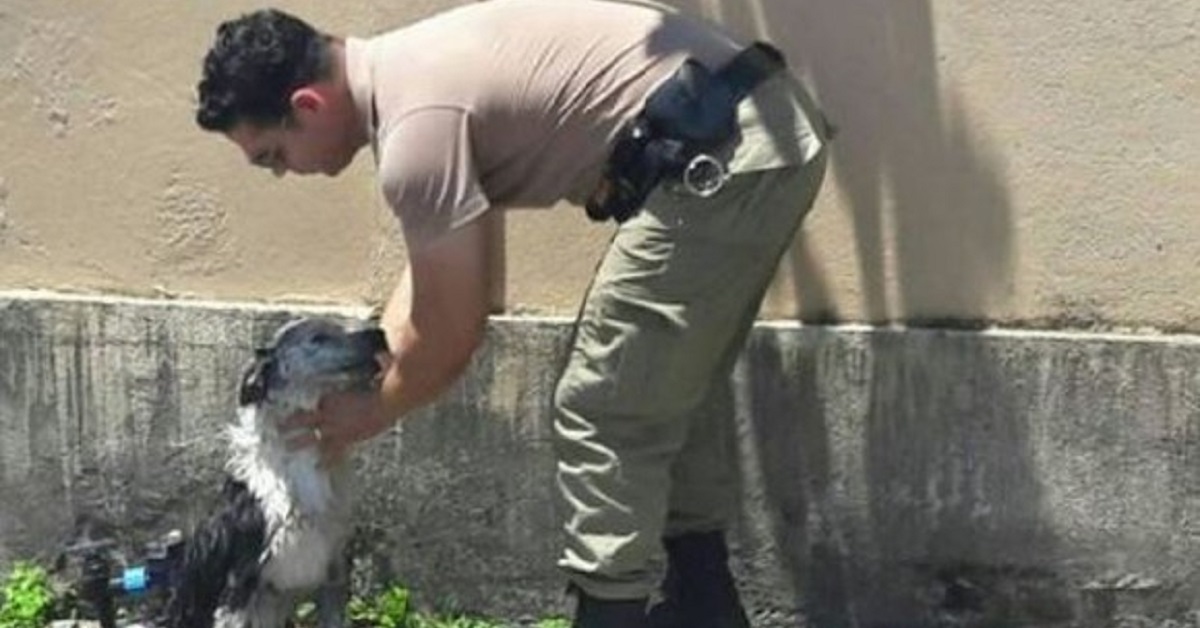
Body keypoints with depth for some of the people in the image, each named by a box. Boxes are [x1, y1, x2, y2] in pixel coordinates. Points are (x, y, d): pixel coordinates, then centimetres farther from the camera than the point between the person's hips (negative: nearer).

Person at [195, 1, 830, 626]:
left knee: (603, 414, -3)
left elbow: (450, 334, -9)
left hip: (722, 155, -11)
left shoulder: (415, 128, -17)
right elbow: (430, 279, 25)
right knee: (673, 385, 23)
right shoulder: (403, 72, 14)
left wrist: (369, 415, 8)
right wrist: (355, 379, 22)